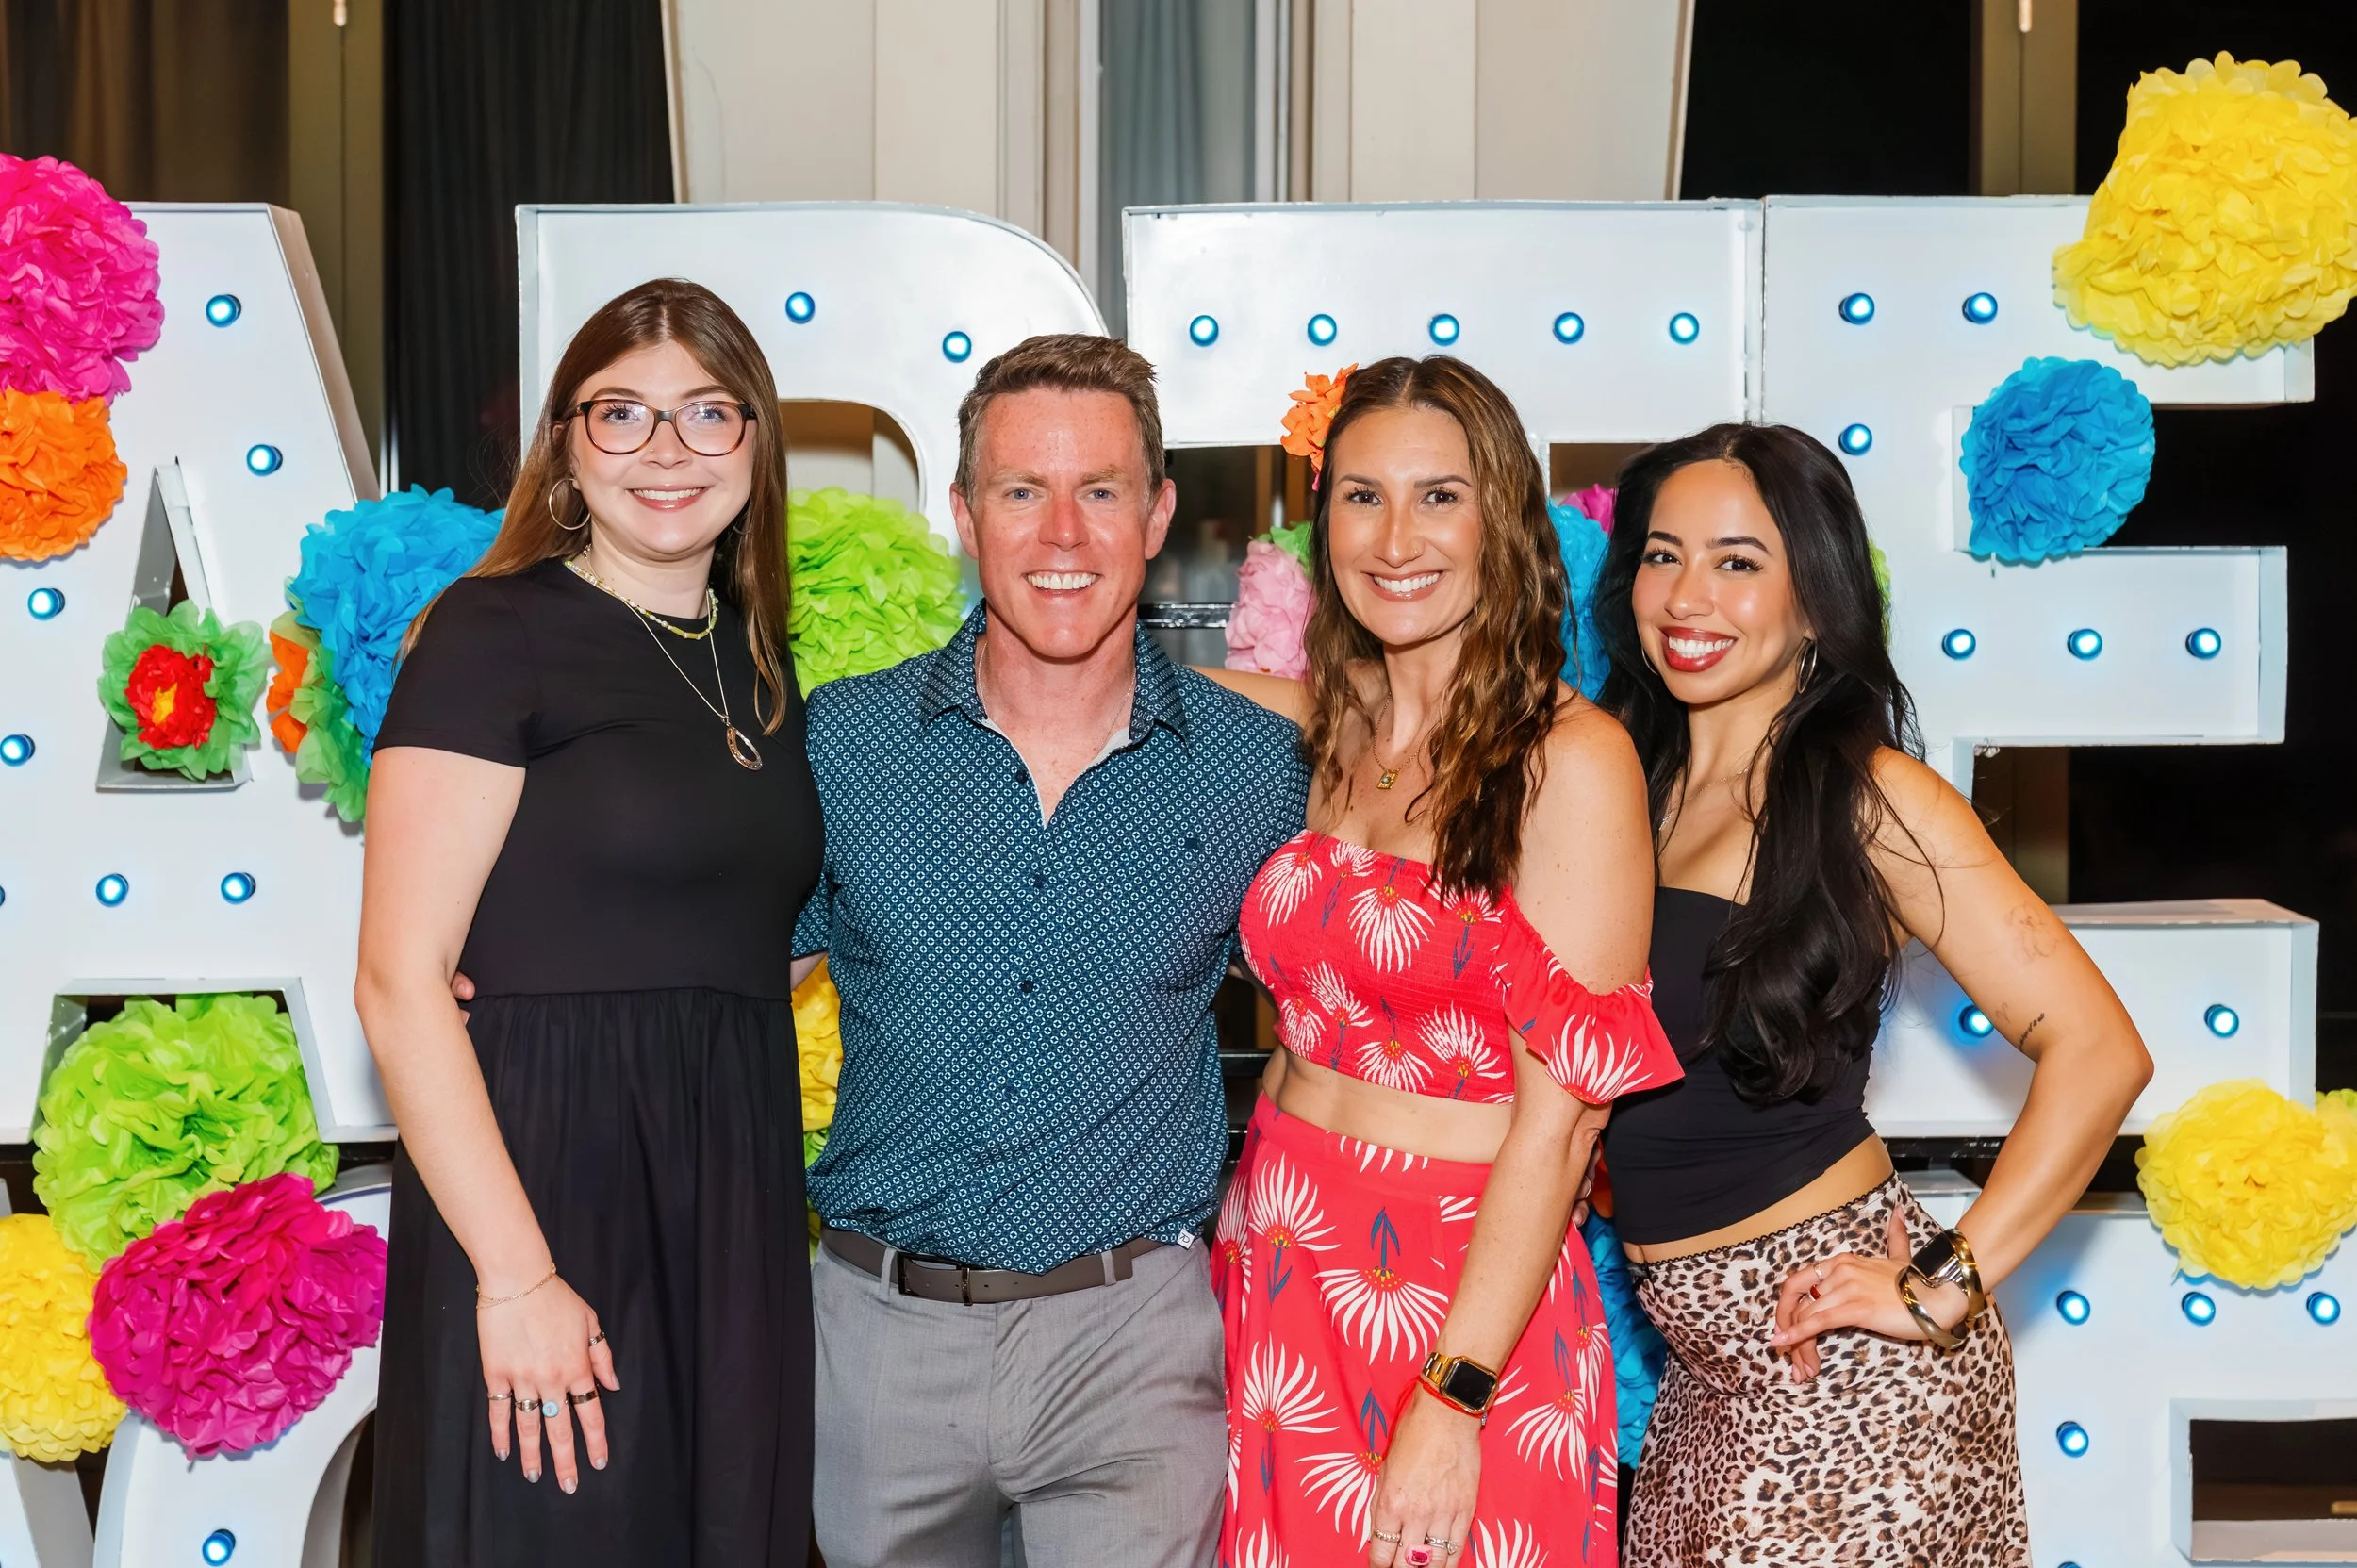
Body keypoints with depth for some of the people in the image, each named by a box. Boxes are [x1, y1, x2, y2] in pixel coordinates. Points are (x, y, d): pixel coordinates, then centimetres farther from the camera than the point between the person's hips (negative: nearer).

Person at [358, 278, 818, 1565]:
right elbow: (400, 983, -13)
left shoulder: (760, 664, 13)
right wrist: (516, 1274, -18)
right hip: (544, 1197, -6)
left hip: (737, 1206, 6)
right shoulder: (495, 632, -6)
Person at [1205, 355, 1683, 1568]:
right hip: (1278, 1275, 5)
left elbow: (1561, 1114, -15)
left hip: (1469, 1298, -5)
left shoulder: (1571, 758, -13)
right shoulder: (1329, 733, 5)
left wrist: (1452, 1400, -17)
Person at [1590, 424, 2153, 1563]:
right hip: (1703, 1360, 6)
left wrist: (1943, 1288, -17)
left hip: (1842, 1375, -6)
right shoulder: (1626, 776, 6)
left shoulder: (1867, 797, -12)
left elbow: (2098, 1052, -17)